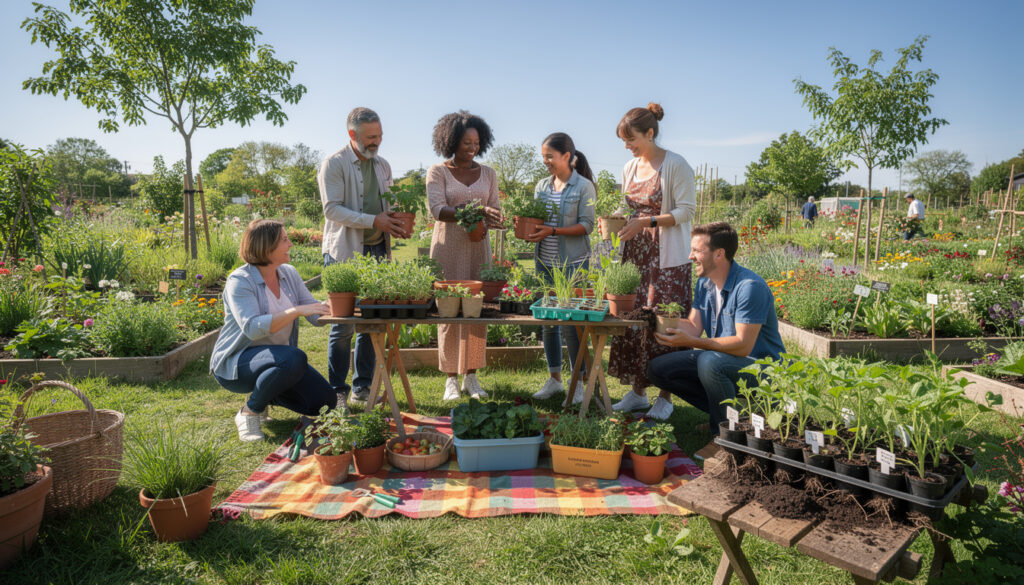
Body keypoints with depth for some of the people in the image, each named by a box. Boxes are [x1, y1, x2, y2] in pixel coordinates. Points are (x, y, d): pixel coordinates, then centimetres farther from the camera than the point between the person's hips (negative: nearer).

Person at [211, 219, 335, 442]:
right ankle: (248, 412, -13)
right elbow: (252, 327, -33)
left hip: (278, 358, 7)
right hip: (235, 362, -7)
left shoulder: (289, 273, 1)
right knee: (293, 359, -37)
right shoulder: (239, 281, -19)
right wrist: (295, 311, -41)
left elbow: (316, 314, -3)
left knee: (326, 403, -2)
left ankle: (265, 393, 20)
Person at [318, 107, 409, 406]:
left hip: (376, 251, 6)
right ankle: (337, 389, 10)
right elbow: (332, 209, -13)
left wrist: (395, 223, 1)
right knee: (343, 324, -2)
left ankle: (363, 385, 18)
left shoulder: (382, 165, 15)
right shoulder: (333, 164, -4)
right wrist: (373, 221, -20)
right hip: (344, 252, -5)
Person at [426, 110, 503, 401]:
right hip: (448, 248, -3)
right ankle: (451, 378, 8)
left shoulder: (488, 174, 12)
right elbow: (438, 210, -12)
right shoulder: (437, 172, 1)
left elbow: (495, 210, 11)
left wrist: (493, 218, -14)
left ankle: (472, 376, 13)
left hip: (478, 248, 3)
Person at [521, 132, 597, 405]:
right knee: (547, 321, 10)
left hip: (572, 264, -5)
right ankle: (554, 379, 25)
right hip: (544, 263, 6)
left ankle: (578, 383, 13)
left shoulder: (584, 187, -5)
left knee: (570, 324, -3)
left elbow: (586, 226, -10)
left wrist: (552, 231, -20)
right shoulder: (542, 185, 11)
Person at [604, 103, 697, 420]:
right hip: (636, 254, 6)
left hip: (668, 258, -6)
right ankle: (637, 392, 17)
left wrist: (647, 221, -20)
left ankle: (666, 397, 8)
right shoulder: (629, 168, 12)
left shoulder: (676, 165, -9)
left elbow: (687, 210, -11)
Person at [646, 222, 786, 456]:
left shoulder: (749, 286, -24)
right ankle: (724, 412, 6)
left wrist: (691, 342, -36)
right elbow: (693, 327, 1)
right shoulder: (705, 282, 3)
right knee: (657, 369, -3)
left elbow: (743, 345, -29)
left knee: (710, 362, -38)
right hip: (720, 359, 8)